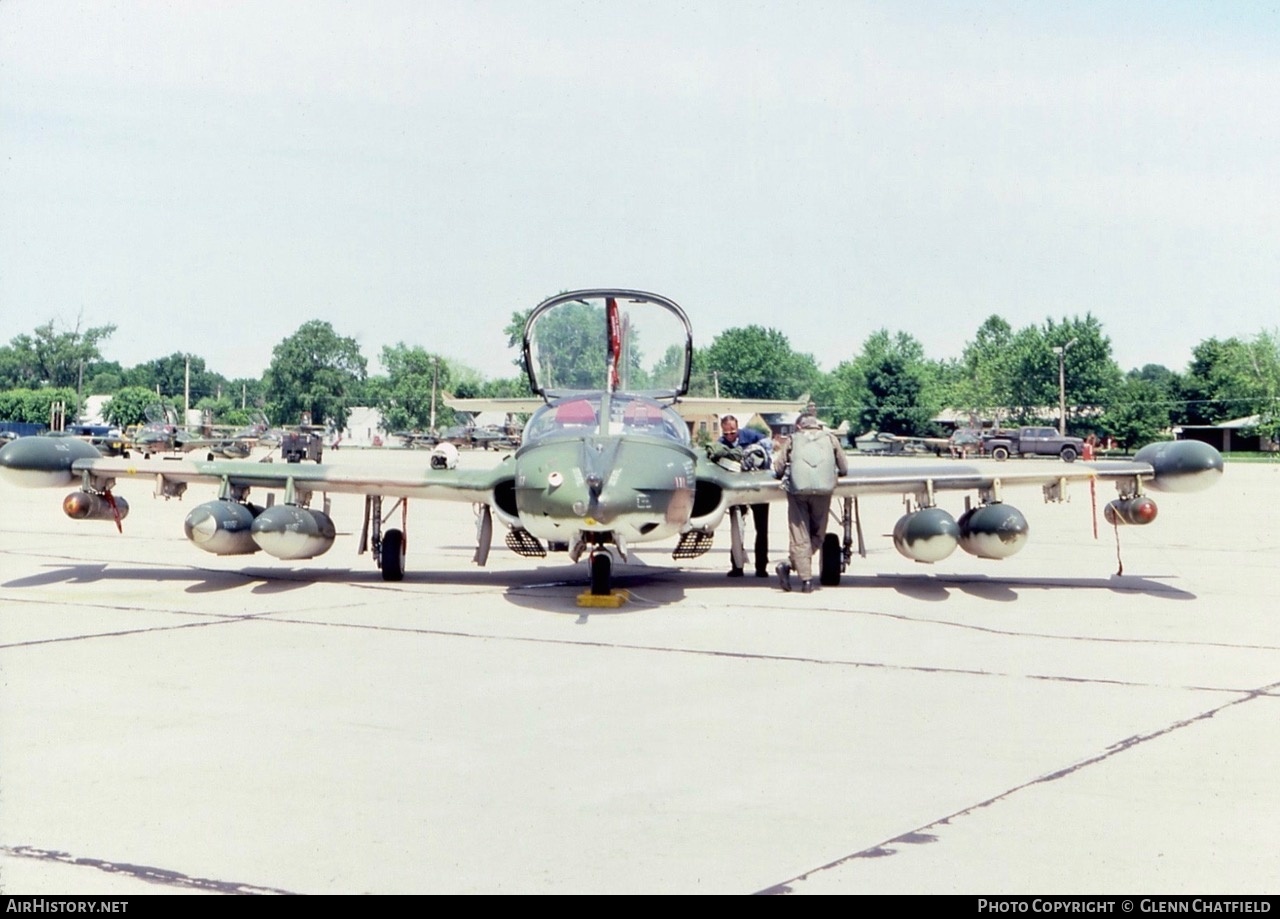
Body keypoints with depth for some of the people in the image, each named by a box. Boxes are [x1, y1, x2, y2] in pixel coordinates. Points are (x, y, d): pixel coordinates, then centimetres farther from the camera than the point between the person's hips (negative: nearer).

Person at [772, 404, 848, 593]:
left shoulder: (793, 439, 18)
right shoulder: (830, 438, 21)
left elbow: (778, 468, 11)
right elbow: (844, 468, 21)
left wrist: (787, 475, 32)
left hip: (797, 490, 0)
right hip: (823, 490, 0)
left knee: (800, 536, 4)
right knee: (817, 534, 10)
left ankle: (806, 579, -6)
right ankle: (790, 564, -7)